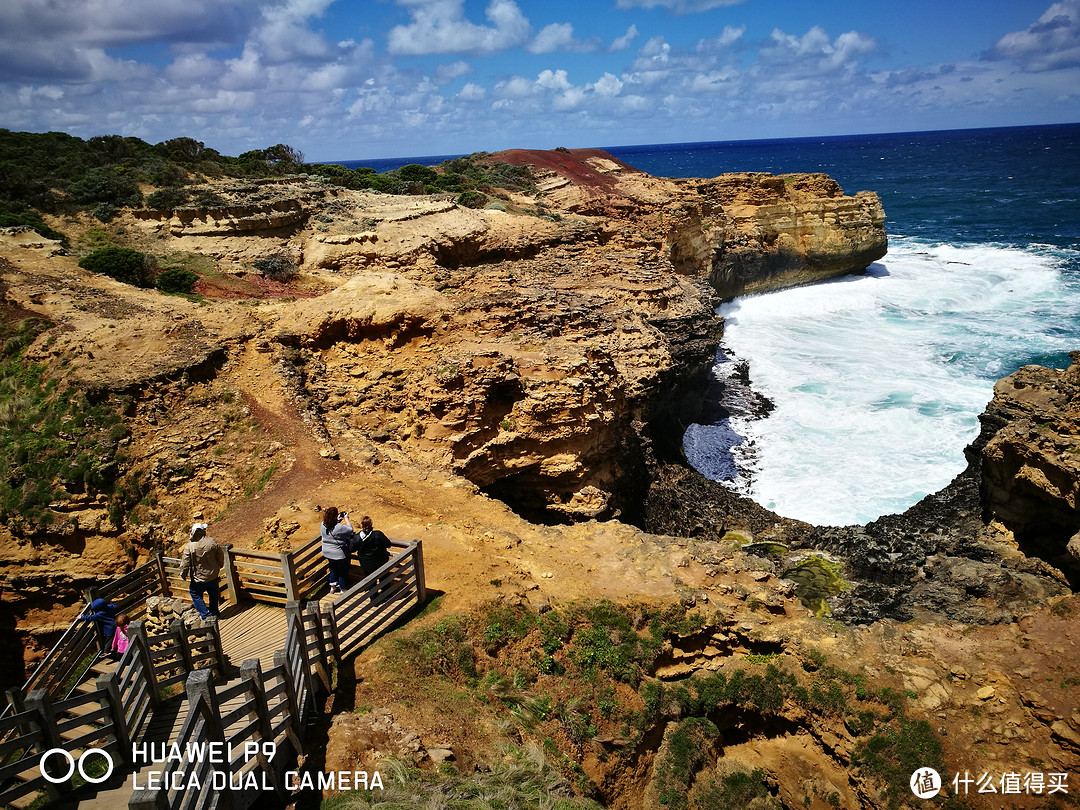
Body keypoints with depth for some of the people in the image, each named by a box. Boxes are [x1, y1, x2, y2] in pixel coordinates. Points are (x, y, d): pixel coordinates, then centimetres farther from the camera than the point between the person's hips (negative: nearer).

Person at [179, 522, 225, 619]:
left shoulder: (189, 547, -19)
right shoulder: (212, 542, -12)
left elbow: (185, 563, -15)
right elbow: (221, 556, 1)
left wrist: (183, 575, 3)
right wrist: (219, 565, 21)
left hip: (198, 579, -3)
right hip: (213, 576, 3)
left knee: (196, 595, 18)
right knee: (213, 594, 24)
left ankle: (206, 615, 12)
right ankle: (214, 614, 35)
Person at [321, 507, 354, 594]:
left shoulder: (323, 525, -13)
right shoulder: (339, 528, -33)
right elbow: (350, 529, -17)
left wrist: (337, 520, 3)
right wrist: (346, 518, -8)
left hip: (327, 553, 6)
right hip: (339, 554, -6)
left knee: (333, 569, 28)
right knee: (342, 571, 16)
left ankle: (332, 587, 44)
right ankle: (342, 590, 32)